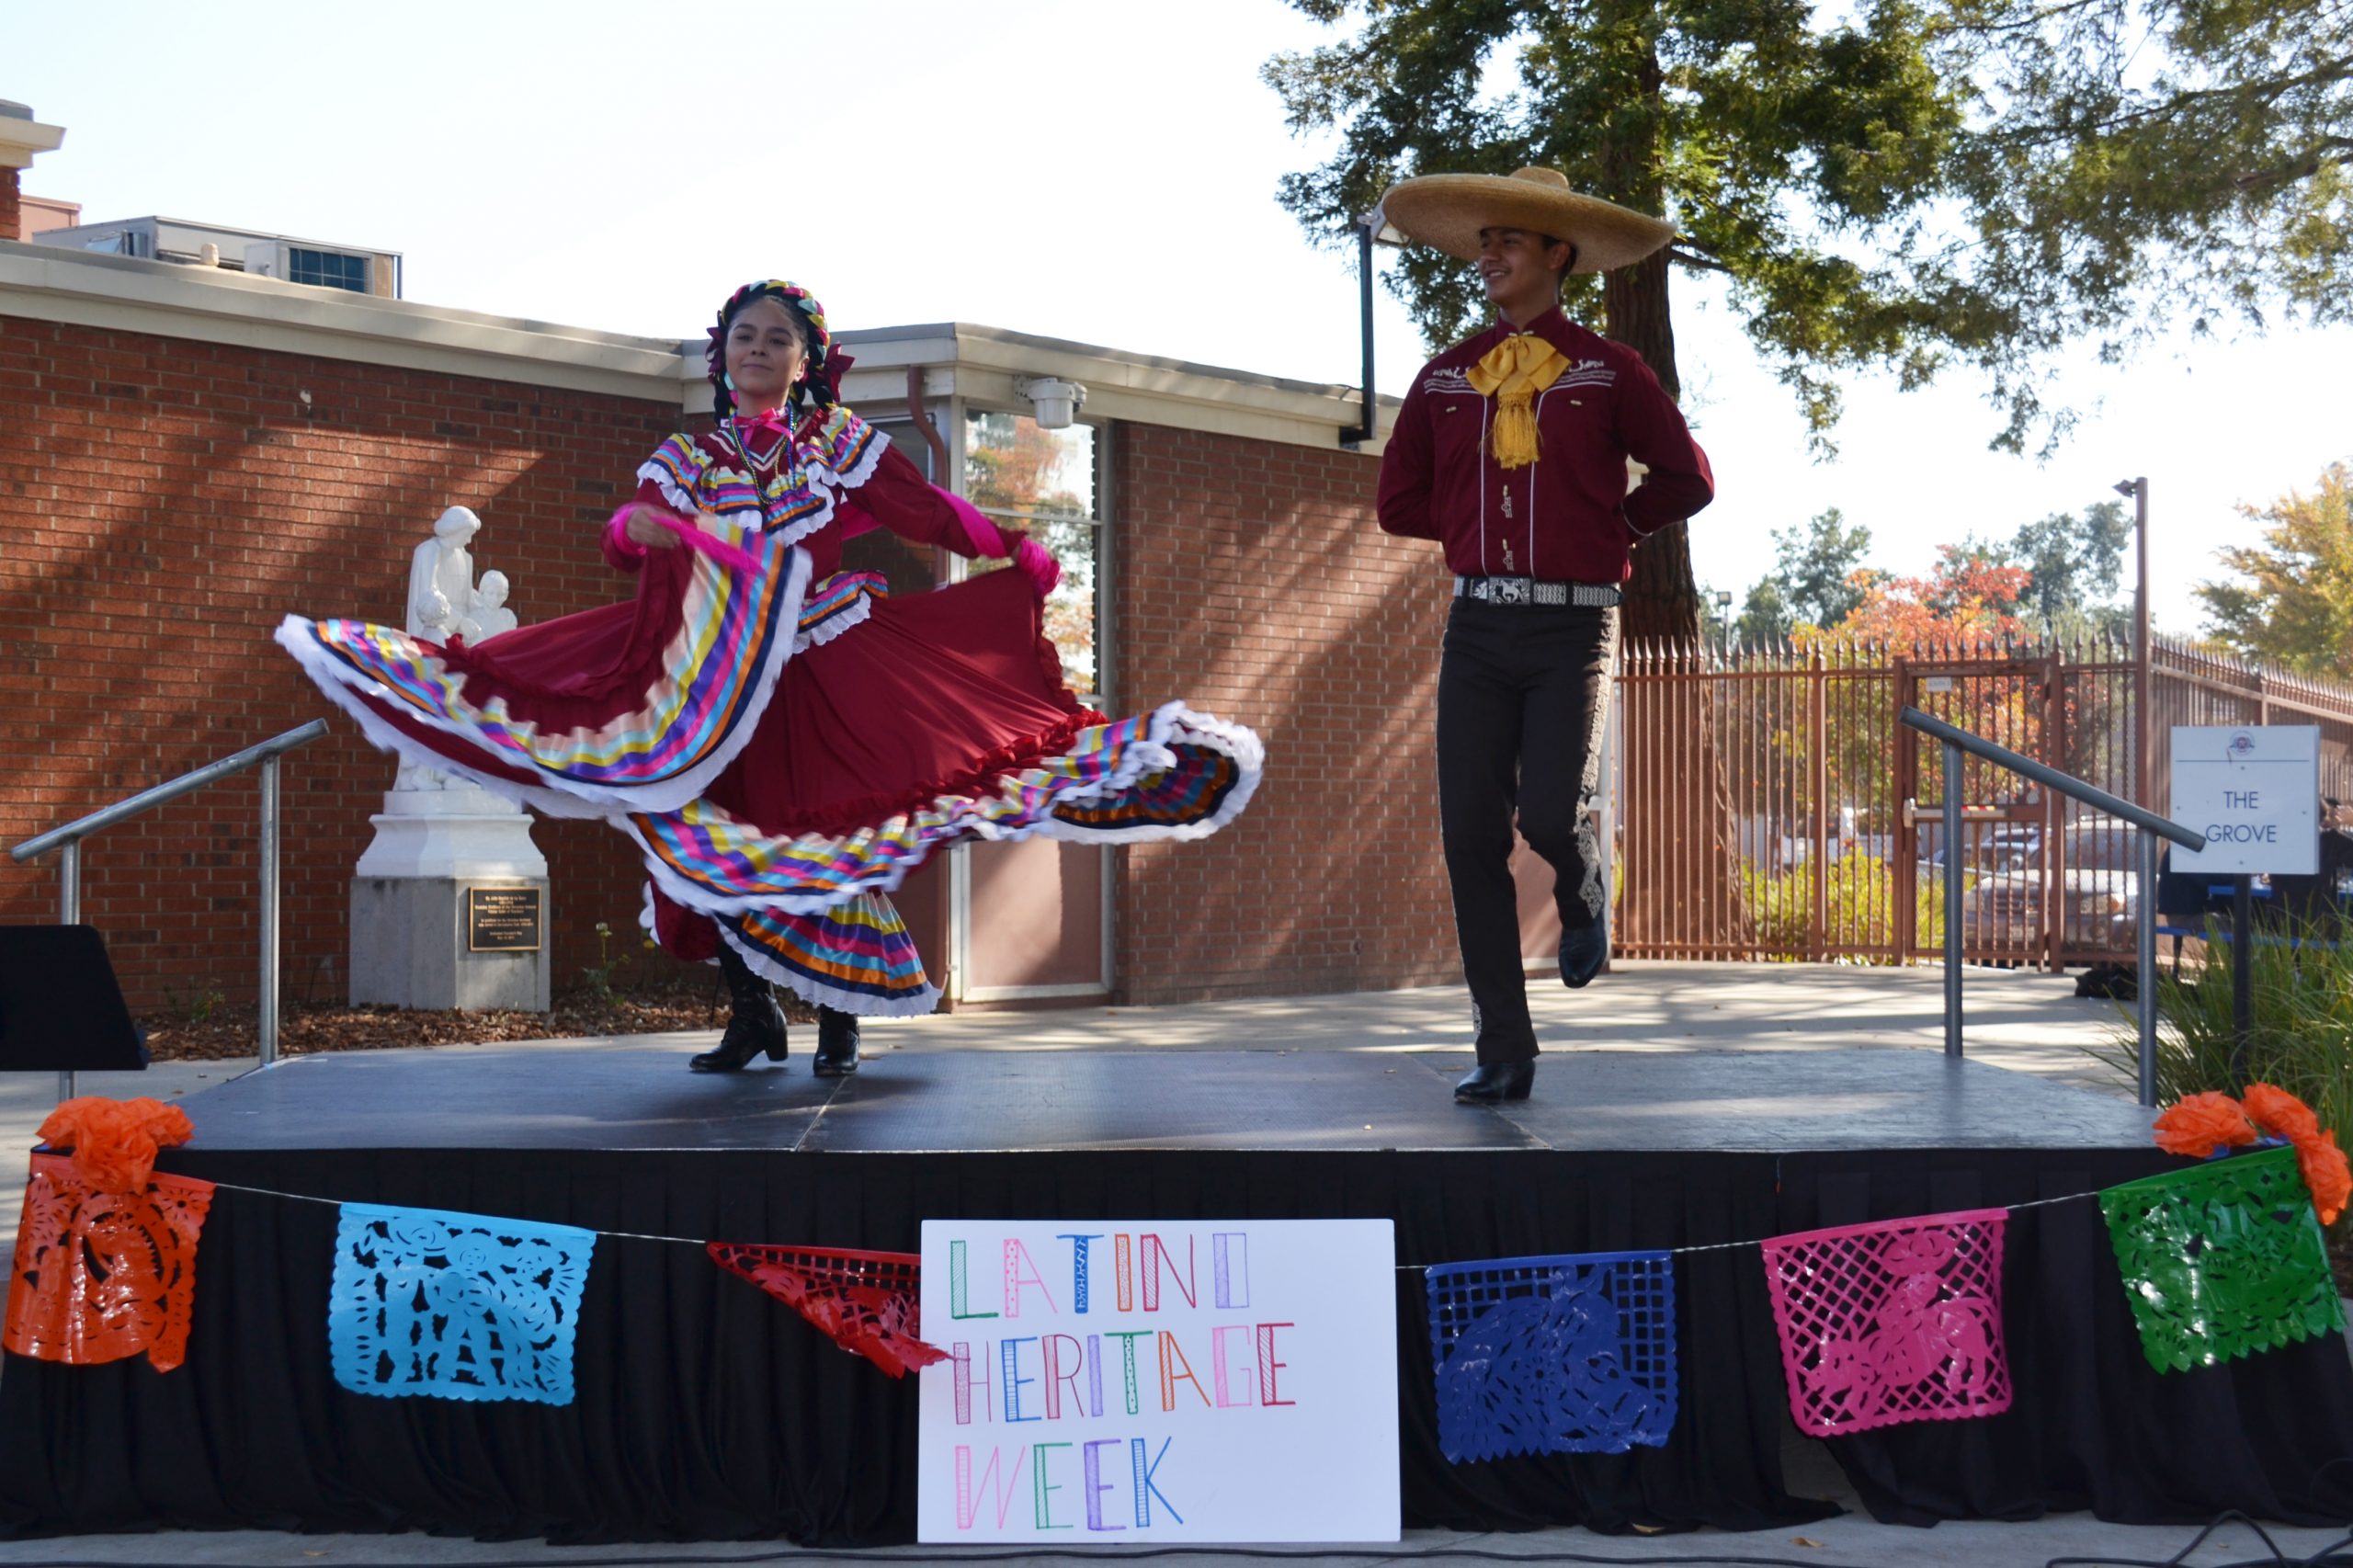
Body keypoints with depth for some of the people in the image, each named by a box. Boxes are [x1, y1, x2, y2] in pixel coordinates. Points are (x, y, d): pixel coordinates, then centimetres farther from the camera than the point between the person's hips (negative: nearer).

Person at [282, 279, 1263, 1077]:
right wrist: (637, 527, -30)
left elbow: (928, 514, 2)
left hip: (826, 672, -1)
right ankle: (751, 1018, 10)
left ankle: (841, 1019, 8)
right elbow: (627, 546, -8)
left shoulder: (842, 443, 5)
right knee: (714, 833, -4)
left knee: (830, 829, -7)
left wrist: (1016, 554, -5)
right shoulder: (684, 458, 6)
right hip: (716, 677, 1)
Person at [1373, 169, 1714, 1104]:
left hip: (1573, 627, -3)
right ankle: (1504, 1054, 4)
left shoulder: (1607, 371, 2)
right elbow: (1399, 501, 17)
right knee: (1471, 835, -3)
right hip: (1478, 624, 3)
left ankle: (1583, 896, 21)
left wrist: (1607, 533, 9)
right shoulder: (1444, 378, 11)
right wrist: (1480, 533, 9)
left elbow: (1685, 479, 10)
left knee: (1552, 815, -18)